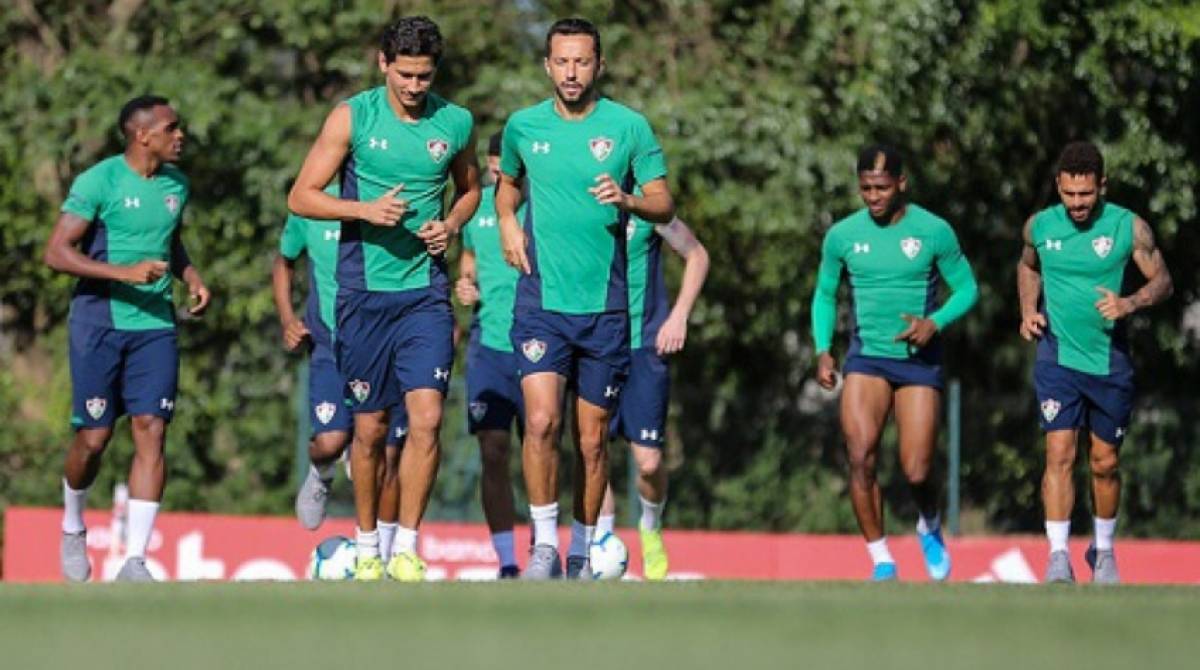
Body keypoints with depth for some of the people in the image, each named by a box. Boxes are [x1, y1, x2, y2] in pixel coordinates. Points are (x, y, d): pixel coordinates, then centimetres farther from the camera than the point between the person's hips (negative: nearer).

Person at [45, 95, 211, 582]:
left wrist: (192, 277, 8)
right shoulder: (99, 182, -10)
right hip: (99, 321, -4)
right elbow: (56, 253, -14)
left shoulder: (176, 184, 10)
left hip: (154, 323, 4)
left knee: (151, 431, -8)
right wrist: (125, 273, -22)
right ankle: (72, 526, 31)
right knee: (94, 436, 1)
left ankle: (135, 560, -8)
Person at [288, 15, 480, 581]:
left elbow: (470, 189, 22)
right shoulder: (352, 117, -3)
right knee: (370, 427, 5)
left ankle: (407, 548, -5)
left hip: (426, 292, 1)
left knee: (427, 417, -12)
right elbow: (301, 197, -2)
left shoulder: (456, 124, 4)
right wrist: (366, 210, -17)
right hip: (364, 292, -1)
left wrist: (451, 224, 1)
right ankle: (366, 545, 21)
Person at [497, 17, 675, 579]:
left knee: (592, 439, 5)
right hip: (541, 302, 0)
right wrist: (508, 222, 7)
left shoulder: (629, 127, 0)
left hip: (605, 306, 0)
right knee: (541, 421, -17)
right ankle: (544, 545, -7)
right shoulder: (523, 126, 6)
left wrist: (627, 199, -18)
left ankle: (583, 553, 19)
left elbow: (664, 205, 2)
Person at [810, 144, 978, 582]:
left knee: (916, 473, -5)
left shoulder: (934, 232, -6)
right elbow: (825, 295, 13)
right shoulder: (842, 235, 0)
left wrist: (934, 323, -16)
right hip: (866, 358, 1)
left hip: (920, 361, -1)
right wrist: (823, 351, -1)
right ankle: (881, 561, -6)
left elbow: (967, 288, 2)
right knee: (860, 458, -18)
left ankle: (930, 528, 30)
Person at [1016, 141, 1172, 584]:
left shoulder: (1128, 227, -7)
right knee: (1059, 453, -14)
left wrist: (1130, 304, -21)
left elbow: (1162, 281, -2)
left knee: (1105, 463, 9)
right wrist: (1029, 311, 4)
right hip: (1058, 359, 0)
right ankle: (1058, 556, -16)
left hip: (1110, 360, 0)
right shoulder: (1039, 226, -1)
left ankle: (1103, 551, 29)